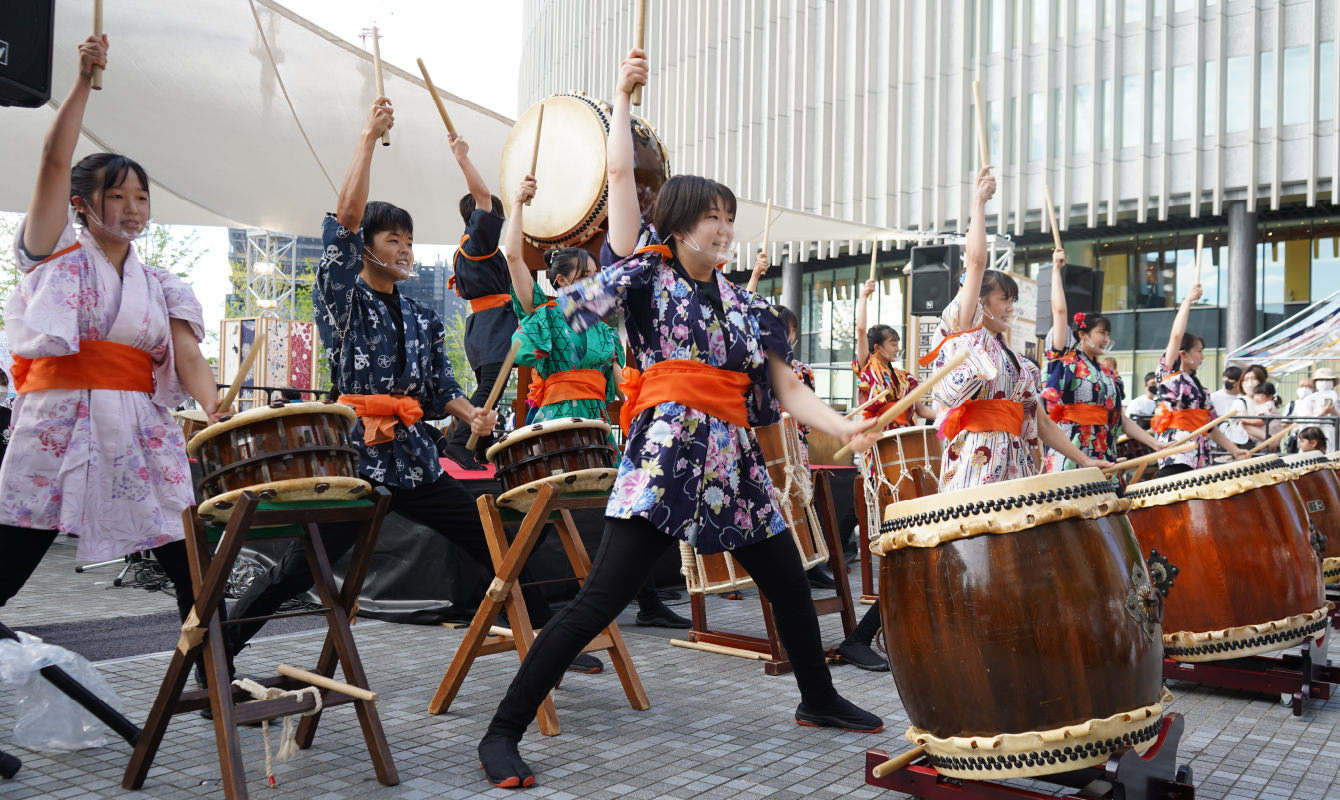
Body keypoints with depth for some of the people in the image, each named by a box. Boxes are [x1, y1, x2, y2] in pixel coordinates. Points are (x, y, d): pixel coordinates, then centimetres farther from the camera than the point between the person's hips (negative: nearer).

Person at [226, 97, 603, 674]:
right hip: (353, 456, -5)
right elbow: (344, 219, -12)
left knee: (494, 543, 6)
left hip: (415, 459, 6)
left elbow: (442, 388, 17)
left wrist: (471, 414, -5)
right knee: (297, 571, -6)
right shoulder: (343, 299, 0)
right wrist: (369, 138, -12)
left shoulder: (423, 319, 16)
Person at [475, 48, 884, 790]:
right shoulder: (647, 270, 4)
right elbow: (620, 174, -2)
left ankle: (818, 700, 41)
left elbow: (787, 391, 10)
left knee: (790, 584, 17)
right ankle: (502, 733, -5)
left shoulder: (746, 305, 16)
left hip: (734, 458, 6)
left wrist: (845, 429, -5)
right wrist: (622, 95, 10)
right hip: (665, 451, -6)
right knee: (600, 599, -14)